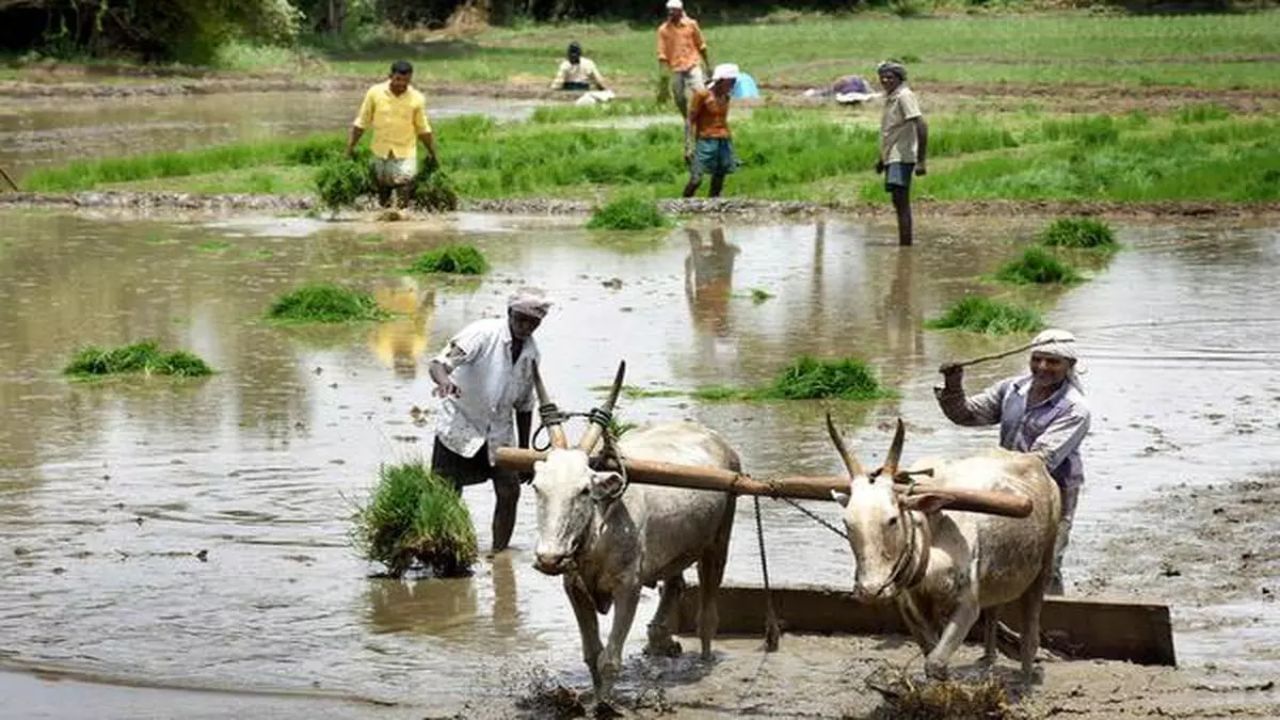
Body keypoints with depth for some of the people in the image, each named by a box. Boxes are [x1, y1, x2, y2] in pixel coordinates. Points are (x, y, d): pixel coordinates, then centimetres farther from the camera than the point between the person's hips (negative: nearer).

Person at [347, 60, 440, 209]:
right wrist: (351, 146, 2)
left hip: (405, 153, -2)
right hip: (381, 151, 2)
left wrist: (432, 153, 9)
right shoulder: (375, 93, -7)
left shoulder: (416, 99, -7)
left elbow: (423, 129, 5)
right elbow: (362, 122, 2)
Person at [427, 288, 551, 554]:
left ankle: (499, 554, 9)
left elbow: (524, 405, 14)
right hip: (460, 425, -5)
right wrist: (444, 381, -53)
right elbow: (438, 363, -30)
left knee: (509, 491, -2)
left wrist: (525, 452, 15)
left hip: (498, 432, 5)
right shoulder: (483, 334, -18)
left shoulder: (531, 353, 1)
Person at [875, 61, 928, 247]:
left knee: (901, 202, -14)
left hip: (902, 158, -10)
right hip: (892, 158, 10)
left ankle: (905, 244, -17)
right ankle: (904, 245, 15)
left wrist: (921, 161, -24)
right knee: (899, 203, 11)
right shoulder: (890, 98, 17)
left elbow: (921, 126, -19)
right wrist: (882, 160, 31)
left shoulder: (904, 97, -12)